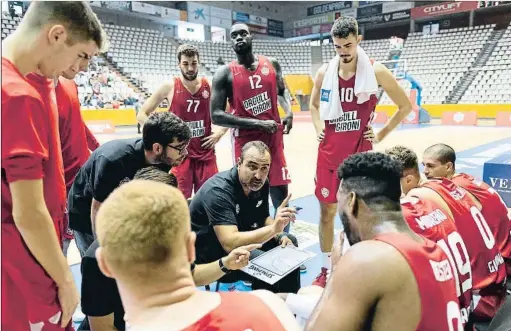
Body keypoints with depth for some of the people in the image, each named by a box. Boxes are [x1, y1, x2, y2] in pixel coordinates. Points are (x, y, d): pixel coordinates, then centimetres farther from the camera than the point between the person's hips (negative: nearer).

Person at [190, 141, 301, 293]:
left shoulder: (260, 183, -6)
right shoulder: (219, 191, -31)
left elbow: (263, 218, 8)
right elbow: (230, 243, -40)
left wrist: (280, 236, -11)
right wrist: (274, 228, -45)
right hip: (210, 252, -8)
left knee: (289, 243, 9)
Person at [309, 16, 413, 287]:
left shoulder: (376, 72, -7)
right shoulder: (324, 73, 1)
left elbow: (406, 106, 3)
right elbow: (314, 105, 21)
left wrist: (380, 135, 0)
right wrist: (319, 129, 6)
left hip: (360, 155, -2)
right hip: (329, 154, 2)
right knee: (327, 212, 8)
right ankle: (326, 269, 24)